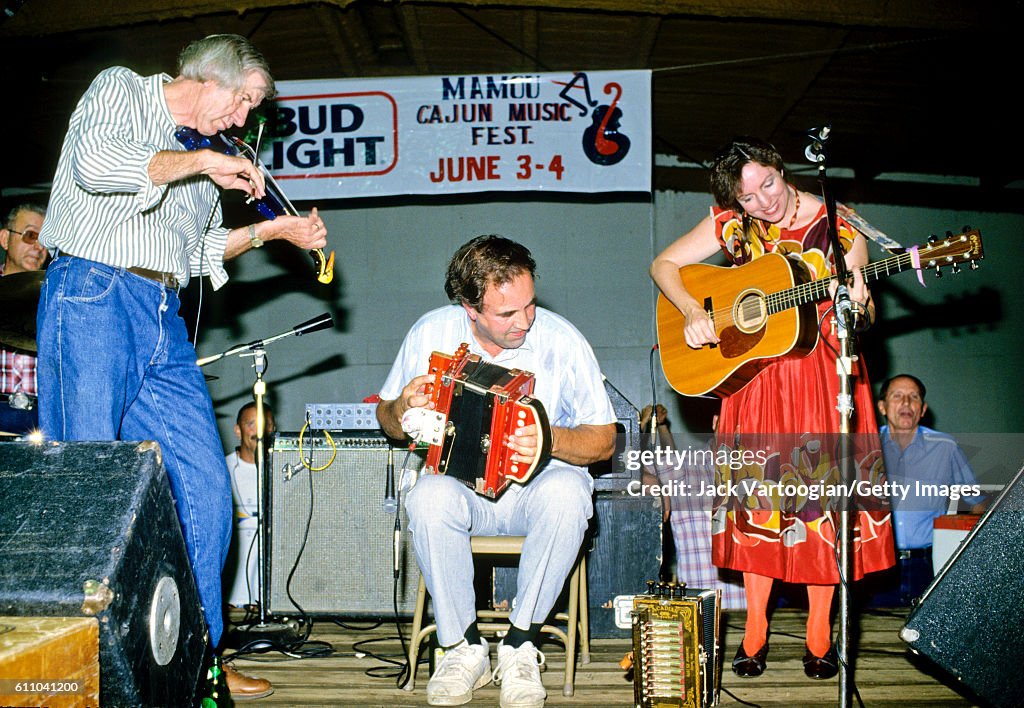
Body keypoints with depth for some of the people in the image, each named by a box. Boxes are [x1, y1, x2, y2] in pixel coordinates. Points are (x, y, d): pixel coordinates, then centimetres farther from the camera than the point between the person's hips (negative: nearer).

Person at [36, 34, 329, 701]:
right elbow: (93, 162, -16)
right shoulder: (120, 89, 5)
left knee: (206, 488, 0)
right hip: (94, 296, -7)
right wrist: (201, 162, -12)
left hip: (164, 320, 7)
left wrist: (270, 230, 16)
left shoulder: (199, 153, 25)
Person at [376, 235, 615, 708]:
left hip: (538, 483, -1)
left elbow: (603, 440, -5)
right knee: (429, 497, -34)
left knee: (566, 492, -36)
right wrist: (404, 407, -17)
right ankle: (464, 647, -14)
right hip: (462, 482, 1)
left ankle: (520, 646, -18)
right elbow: (388, 420, 8)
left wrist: (552, 441, -26)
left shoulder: (561, 340, -12)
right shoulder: (432, 332, -6)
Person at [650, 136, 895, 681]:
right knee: (759, 494, 3)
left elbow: (863, 317, -4)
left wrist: (856, 301, -27)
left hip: (822, 376, -1)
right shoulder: (730, 225, -2)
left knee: (821, 492, -2)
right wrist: (693, 313, -13)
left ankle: (818, 635, 9)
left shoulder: (834, 229, -7)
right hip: (752, 376, 2)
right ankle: (755, 631, 12)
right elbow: (664, 264, 3)